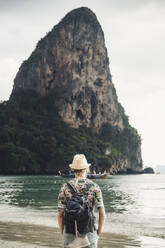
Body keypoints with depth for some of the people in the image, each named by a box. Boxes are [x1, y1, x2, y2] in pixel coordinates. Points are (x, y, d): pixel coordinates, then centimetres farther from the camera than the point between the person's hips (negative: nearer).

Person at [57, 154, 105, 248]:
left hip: (70, 233, 1)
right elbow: (102, 214, -4)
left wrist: (62, 232, 10)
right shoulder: (94, 187, -2)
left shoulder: (66, 187, -1)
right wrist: (99, 232, 8)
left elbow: (60, 214, -2)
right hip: (89, 232, 0)